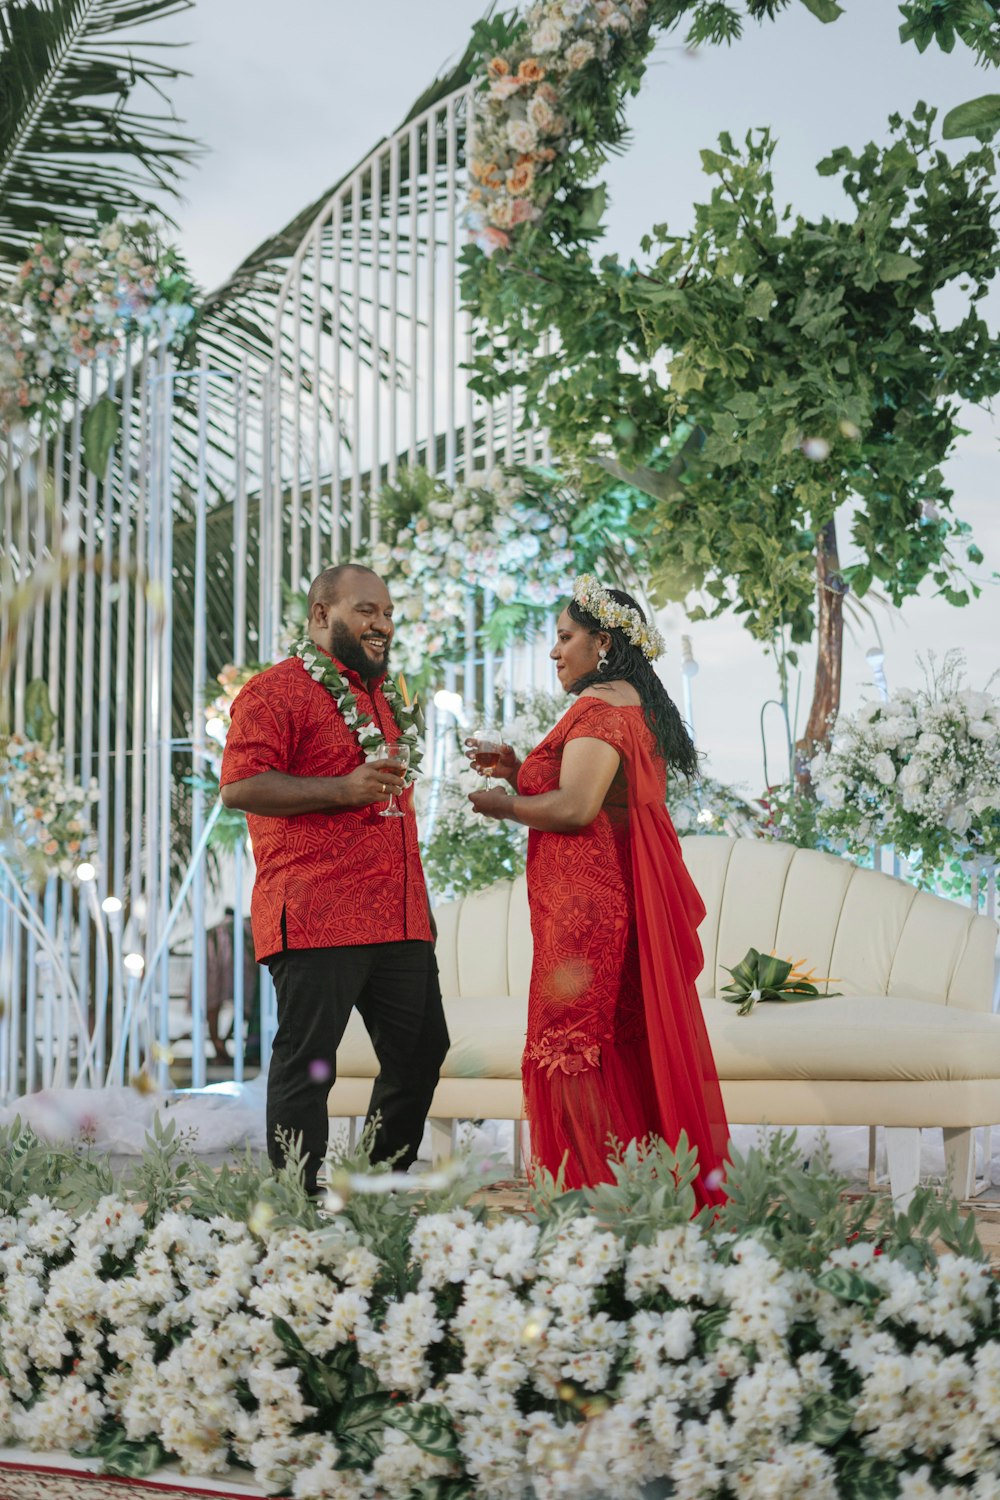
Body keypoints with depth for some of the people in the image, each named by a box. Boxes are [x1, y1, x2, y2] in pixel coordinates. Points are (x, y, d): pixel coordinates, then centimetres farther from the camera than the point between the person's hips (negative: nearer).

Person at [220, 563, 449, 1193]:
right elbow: (240, 785, -14)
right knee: (307, 1066, -5)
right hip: (316, 918, -8)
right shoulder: (278, 689, -4)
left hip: (399, 916, 8)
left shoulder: (385, 694, 23)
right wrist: (343, 789, -20)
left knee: (422, 1050, 9)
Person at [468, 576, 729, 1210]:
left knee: (573, 1048, -7)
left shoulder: (600, 704, -12)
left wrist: (504, 805, -5)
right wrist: (519, 771, 15)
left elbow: (574, 808, -21)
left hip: (587, 906, -10)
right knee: (627, 1049, 11)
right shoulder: (638, 705, 20)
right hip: (628, 900, 10)